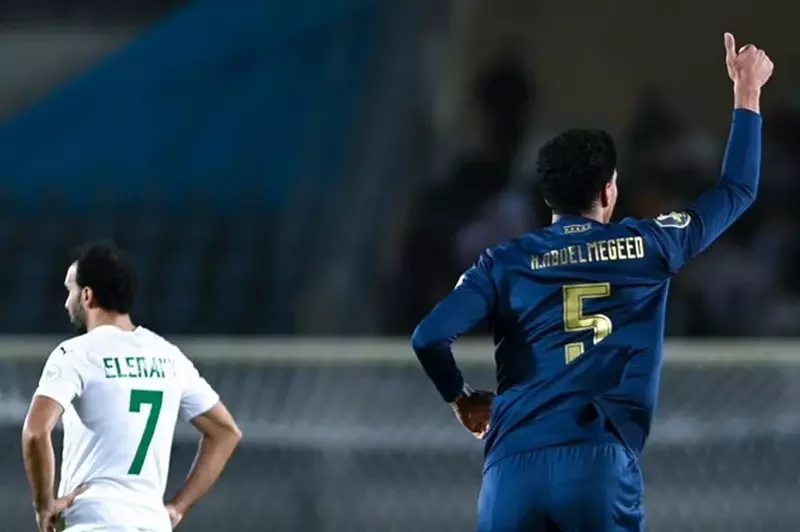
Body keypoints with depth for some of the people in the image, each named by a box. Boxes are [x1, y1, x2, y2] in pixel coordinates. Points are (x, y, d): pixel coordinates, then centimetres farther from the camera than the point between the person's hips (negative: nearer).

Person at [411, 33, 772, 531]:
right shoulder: (646, 248, 11)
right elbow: (737, 191, 24)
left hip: (513, 466, 1)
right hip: (601, 464, -1)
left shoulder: (505, 262, 11)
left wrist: (462, 398, 20)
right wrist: (747, 92, 37)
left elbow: (430, 336, -1)